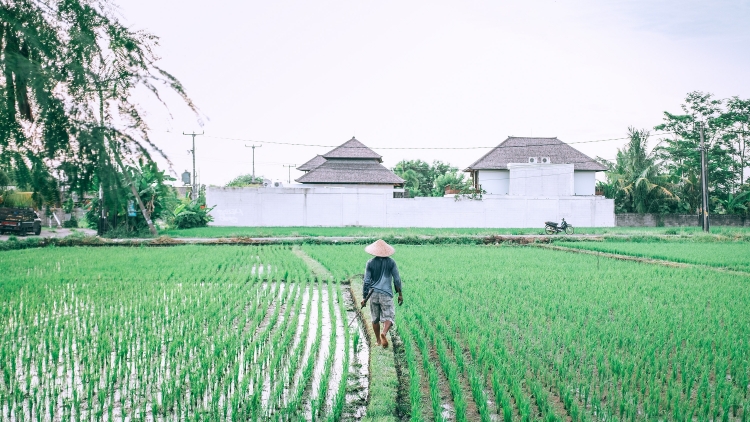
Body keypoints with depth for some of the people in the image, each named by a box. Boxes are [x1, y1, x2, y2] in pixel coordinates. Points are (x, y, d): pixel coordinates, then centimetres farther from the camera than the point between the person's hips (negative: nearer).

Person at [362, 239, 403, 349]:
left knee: (375, 319, 15)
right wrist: (400, 294, 10)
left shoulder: (370, 263, -1)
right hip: (386, 294, -2)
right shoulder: (391, 262, -2)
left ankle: (378, 341, 22)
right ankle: (384, 333, -28)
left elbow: (366, 281, -2)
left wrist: (364, 297, 3)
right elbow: (397, 279, 0)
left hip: (373, 294, 2)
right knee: (389, 317, 0)